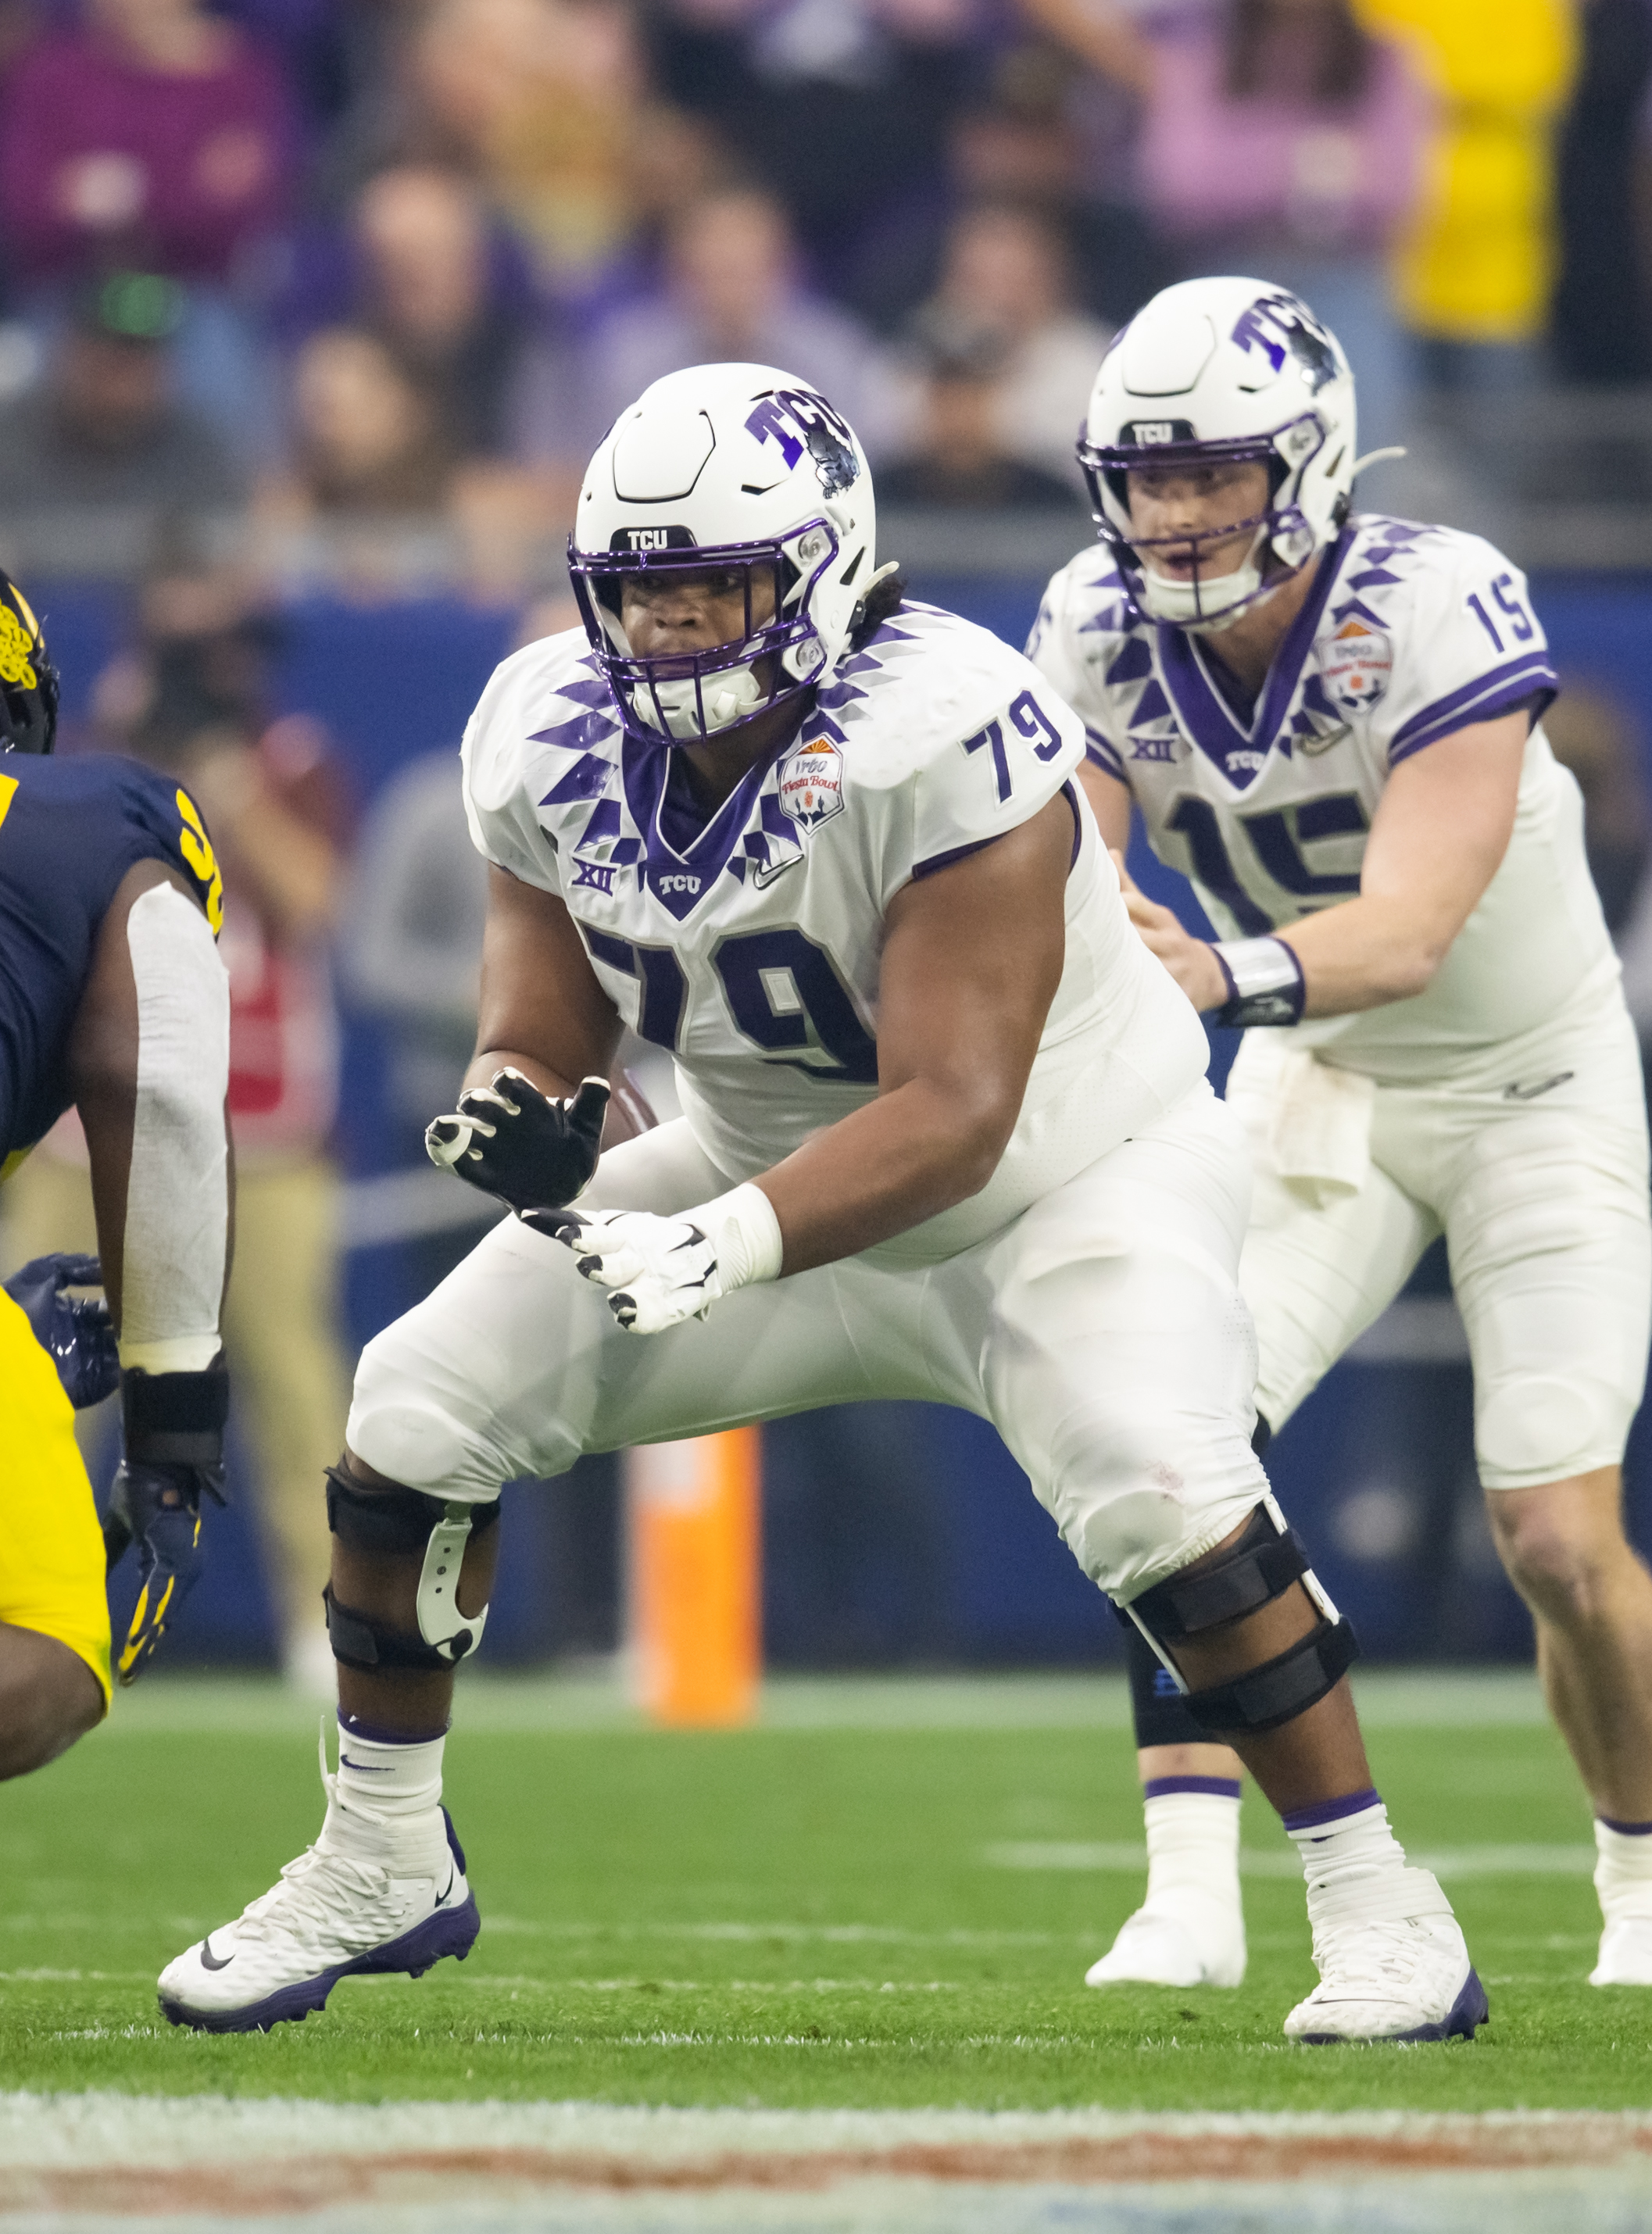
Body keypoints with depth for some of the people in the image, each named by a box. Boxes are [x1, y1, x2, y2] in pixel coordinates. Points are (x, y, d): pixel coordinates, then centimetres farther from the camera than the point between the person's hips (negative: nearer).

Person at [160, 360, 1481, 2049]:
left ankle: (1378, 1912, -13)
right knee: (418, 1414, -4)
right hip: (777, 1172, 6)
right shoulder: (557, 741, -14)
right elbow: (540, 1030, -7)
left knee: (1161, 1492, -30)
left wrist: (725, 1248, -48)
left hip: (1067, 1172, -6)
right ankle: (380, 1870, 15)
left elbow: (955, 1116, -35)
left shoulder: (941, 741, -33)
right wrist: (522, 1112, -33)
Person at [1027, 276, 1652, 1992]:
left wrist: (1221, 978, -58)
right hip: (1320, 1080, 4)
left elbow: (1408, 930, -39)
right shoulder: (1103, 629, -14)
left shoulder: (1435, 610, -30)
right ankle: (1191, 1893, -12)